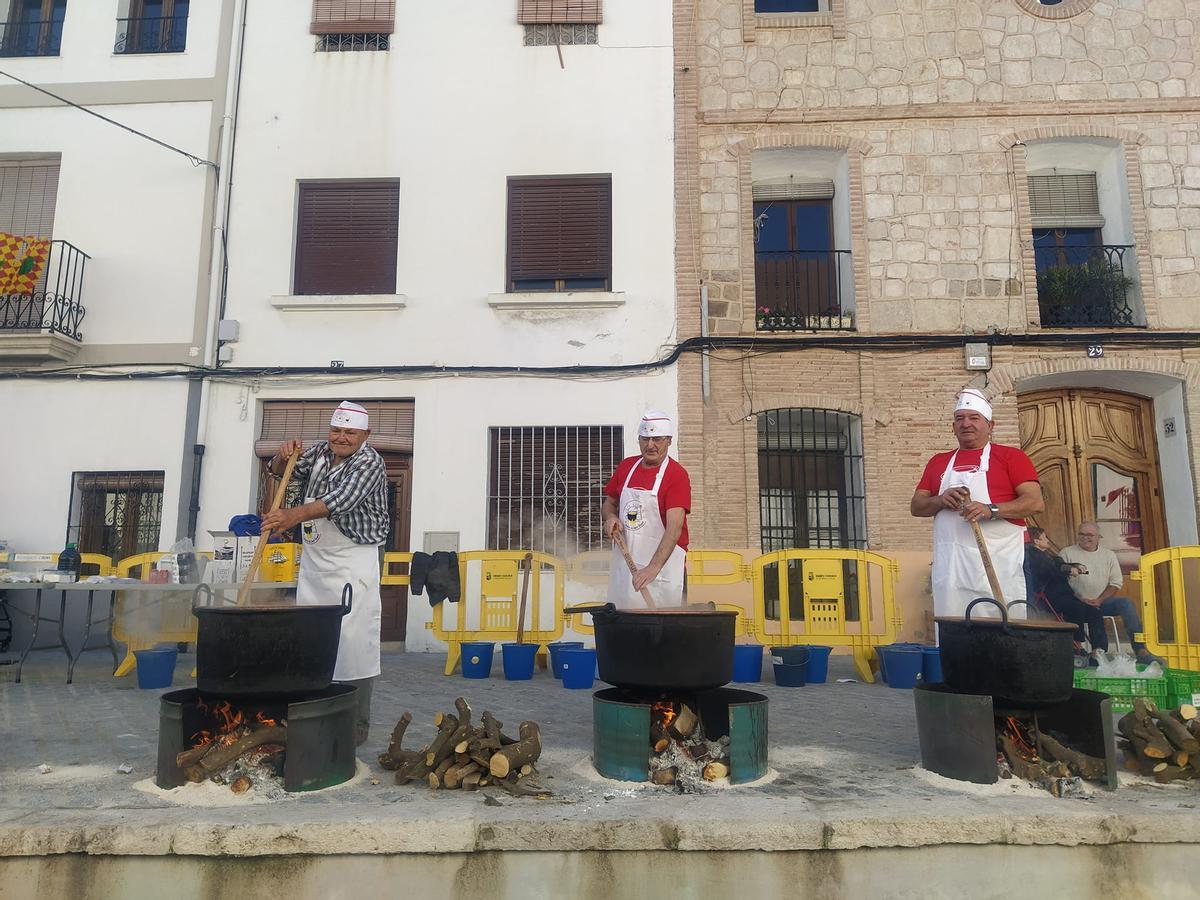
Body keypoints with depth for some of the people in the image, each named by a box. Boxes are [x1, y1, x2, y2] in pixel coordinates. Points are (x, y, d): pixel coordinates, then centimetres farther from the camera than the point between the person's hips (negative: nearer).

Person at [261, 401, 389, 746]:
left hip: (352, 564, -7)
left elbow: (342, 499, -28)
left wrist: (293, 515, -42)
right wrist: (284, 455, -4)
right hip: (314, 561, 7)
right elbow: (278, 471, 20)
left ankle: (357, 725, -1)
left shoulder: (369, 462, -12)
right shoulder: (321, 451, 12)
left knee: (353, 642, -10)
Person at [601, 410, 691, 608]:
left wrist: (654, 567, -33)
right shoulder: (626, 466, 8)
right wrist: (610, 517, -3)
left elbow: (675, 526, -21)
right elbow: (609, 503, 22)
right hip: (623, 563, 5)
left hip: (662, 564, -5)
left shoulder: (677, 474, -10)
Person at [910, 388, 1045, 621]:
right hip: (950, 567, 3)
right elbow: (916, 506, 16)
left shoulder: (1010, 456, 6)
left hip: (998, 564, -3)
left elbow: (1036, 502, -3)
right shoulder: (938, 462, 18)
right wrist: (941, 500, -5)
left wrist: (991, 510, -17)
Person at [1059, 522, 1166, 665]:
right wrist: (1080, 600, -15)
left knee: (1127, 603, -22)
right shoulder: (1067, 553, 4)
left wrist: (1099, 600, -7)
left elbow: (1116, 583, 9)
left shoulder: (1108, 555, 13)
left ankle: (1140, 651, -23)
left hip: (1102, 602, 3)